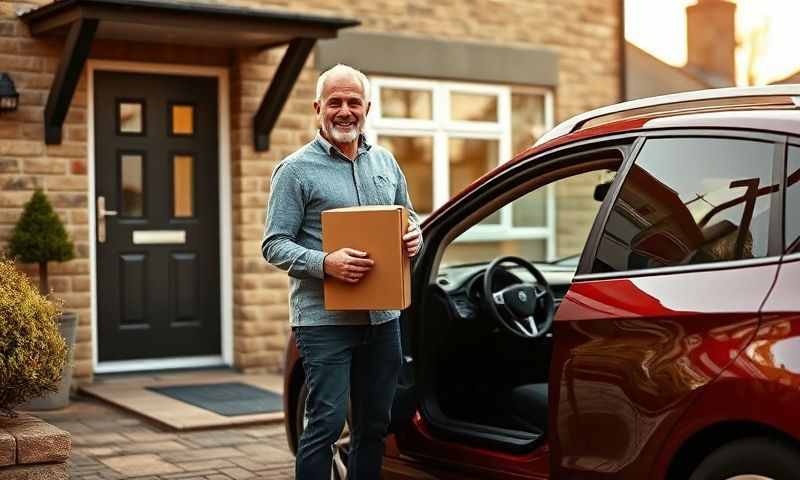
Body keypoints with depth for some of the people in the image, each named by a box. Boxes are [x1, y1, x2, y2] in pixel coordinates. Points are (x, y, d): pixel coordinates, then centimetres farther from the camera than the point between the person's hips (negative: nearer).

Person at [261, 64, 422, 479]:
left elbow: (408, 218, 24)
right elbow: (274, 245, -8)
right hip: (324, 320, -6)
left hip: (383, 317, 6)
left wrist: (414, 236, -1)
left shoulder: (385, 162, 13)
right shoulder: (296, 169, -4)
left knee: (374, 425, 13)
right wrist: (325, 264, -24)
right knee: (326, 423, -7)